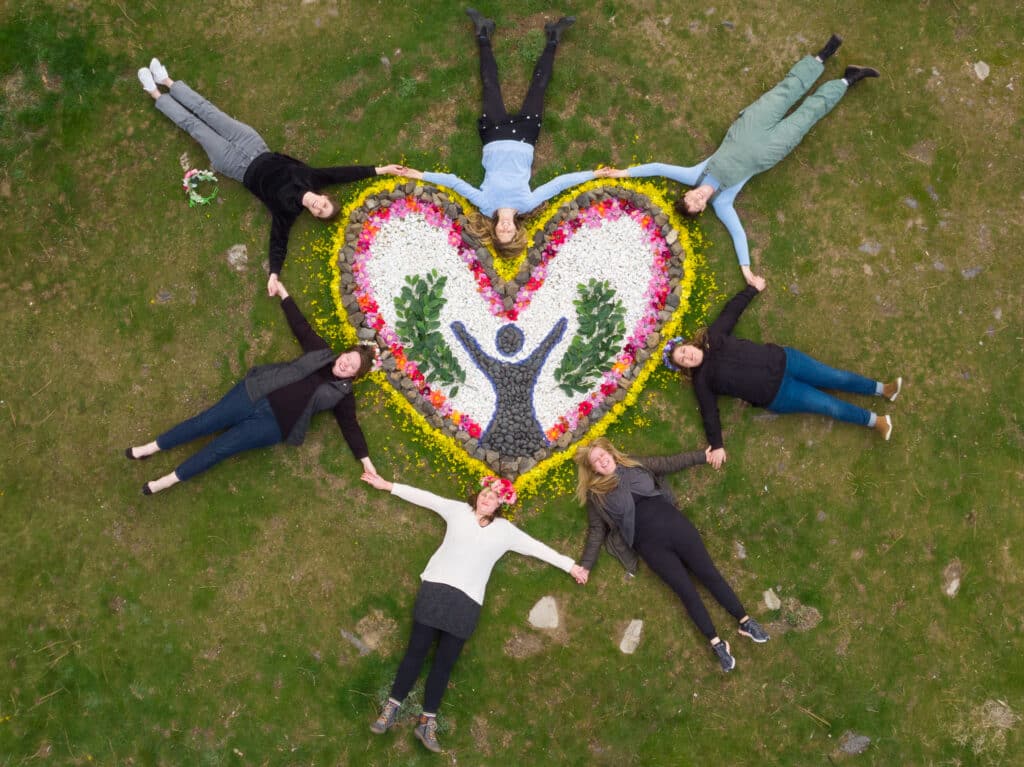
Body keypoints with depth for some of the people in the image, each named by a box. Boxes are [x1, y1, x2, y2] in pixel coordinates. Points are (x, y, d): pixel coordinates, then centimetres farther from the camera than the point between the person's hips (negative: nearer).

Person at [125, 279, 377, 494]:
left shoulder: (342, 394, 2)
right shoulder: (321, 352, 8)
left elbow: (351, 427, 1)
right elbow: (300, 325, 15)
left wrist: (366, 460, -6)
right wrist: (284, 294, 18)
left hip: (273, 424, -2)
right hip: (257, 394, 2)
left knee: (221, 447, -11)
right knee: (206, 421, -4)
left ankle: (171, 479, 1)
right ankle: (152, 447, 9)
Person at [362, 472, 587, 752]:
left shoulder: (505, 530, 11)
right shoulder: (458, 510, 11)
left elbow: (537, 547, 12)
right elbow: (424, 496, 11)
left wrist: (570, 565, 11)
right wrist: (386, 485, 11)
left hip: (468, 600, 1)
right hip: (436, 587, -1)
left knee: (445, 660, 2)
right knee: (417, 649, -1)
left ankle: (427, 722, 10)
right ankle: (391, 709, 9)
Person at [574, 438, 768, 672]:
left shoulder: (636, 465, 12)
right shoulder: (596, 495, 6)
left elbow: (671, 463, 20)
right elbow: (596, 531, 8)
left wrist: (703, 456, 21)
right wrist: (585, 564, 0)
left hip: (674, 524, 2)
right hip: (650, 544, -2)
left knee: (709, 573, -2)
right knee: (686, 590, -7)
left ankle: (745, 622, 7)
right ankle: (717, 644, 0)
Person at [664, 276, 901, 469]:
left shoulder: (713, 337, 0)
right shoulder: (703, 381, -7)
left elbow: (732, 308, 11)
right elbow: (710, 412, -8)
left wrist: (753, 288, 17)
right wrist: (717, 446, -15)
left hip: (780, 360, 3)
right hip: (777, 395, -3)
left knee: (837, 378, 2)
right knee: (830, 406, -5)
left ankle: (881, 388, 22)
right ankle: (874, 421, 13)